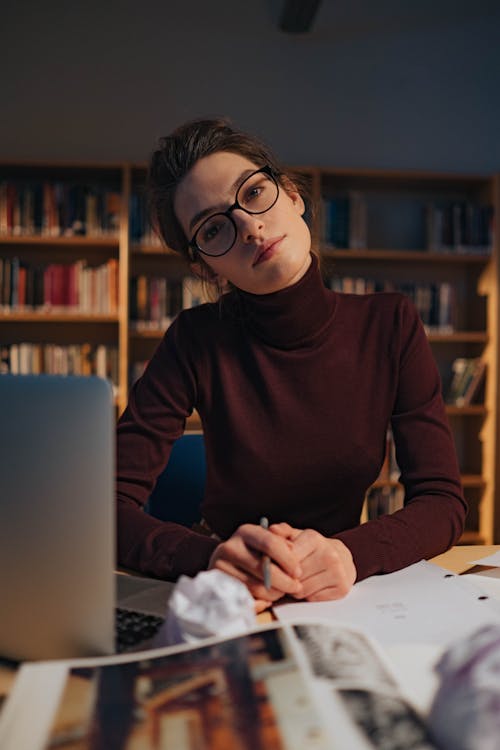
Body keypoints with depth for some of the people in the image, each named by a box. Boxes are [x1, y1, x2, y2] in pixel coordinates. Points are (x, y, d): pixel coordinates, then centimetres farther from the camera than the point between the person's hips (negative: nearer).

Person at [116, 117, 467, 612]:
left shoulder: (390, 326, -7)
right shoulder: (198, 342, -12)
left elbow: (442, 501, -7)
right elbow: (108, 506, -14)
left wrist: (350, 553, -27)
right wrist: (207, 557, -32)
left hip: (342, 600, 1)